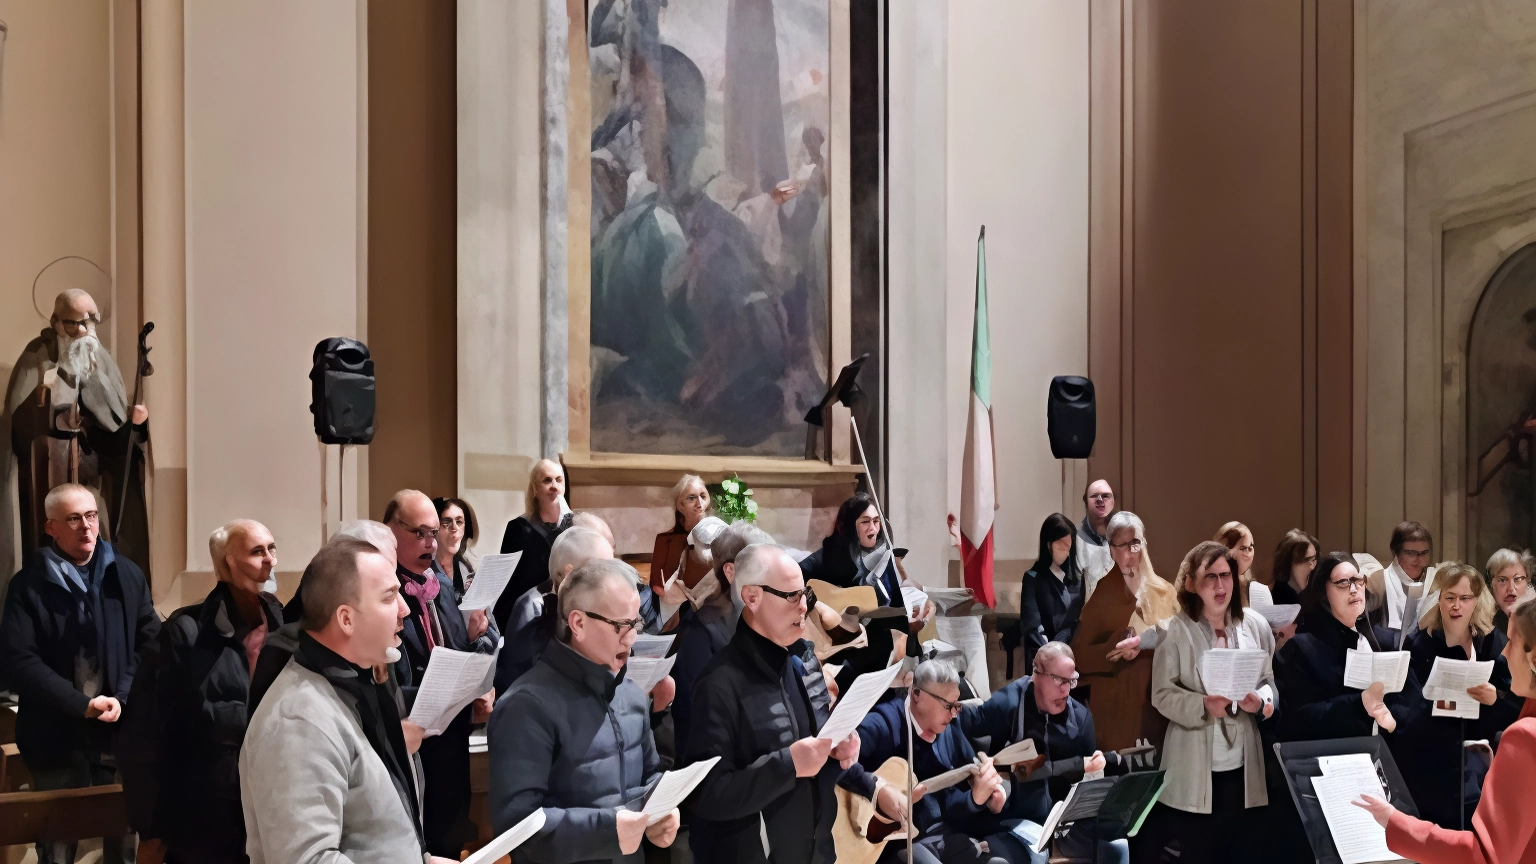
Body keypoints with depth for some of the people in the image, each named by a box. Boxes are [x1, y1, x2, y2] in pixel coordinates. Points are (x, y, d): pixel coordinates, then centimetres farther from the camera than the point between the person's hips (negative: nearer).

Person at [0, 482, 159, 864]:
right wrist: (82, 704, -18)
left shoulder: (127, 576, 4)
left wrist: (122, 698, -12)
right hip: (56, 736, -2)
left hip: (120, 730, 2)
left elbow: (152, 644, 3)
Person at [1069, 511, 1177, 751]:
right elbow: (1079, 654, -3)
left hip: (1159, 704, 3)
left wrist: (1147, 642, -12)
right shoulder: (1101, 595, -2)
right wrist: (1120, 647, -17)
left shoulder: (1163, 591, 8)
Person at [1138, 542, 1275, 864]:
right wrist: (1203, 706, -22)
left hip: (1243, 762, 3)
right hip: (1195, 764, -3)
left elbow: (1271, 680, 9)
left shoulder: (1256, 625, 4)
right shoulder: (1175, 630, -6)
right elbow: (1162, 694, -7)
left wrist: (1259, 700, -12)